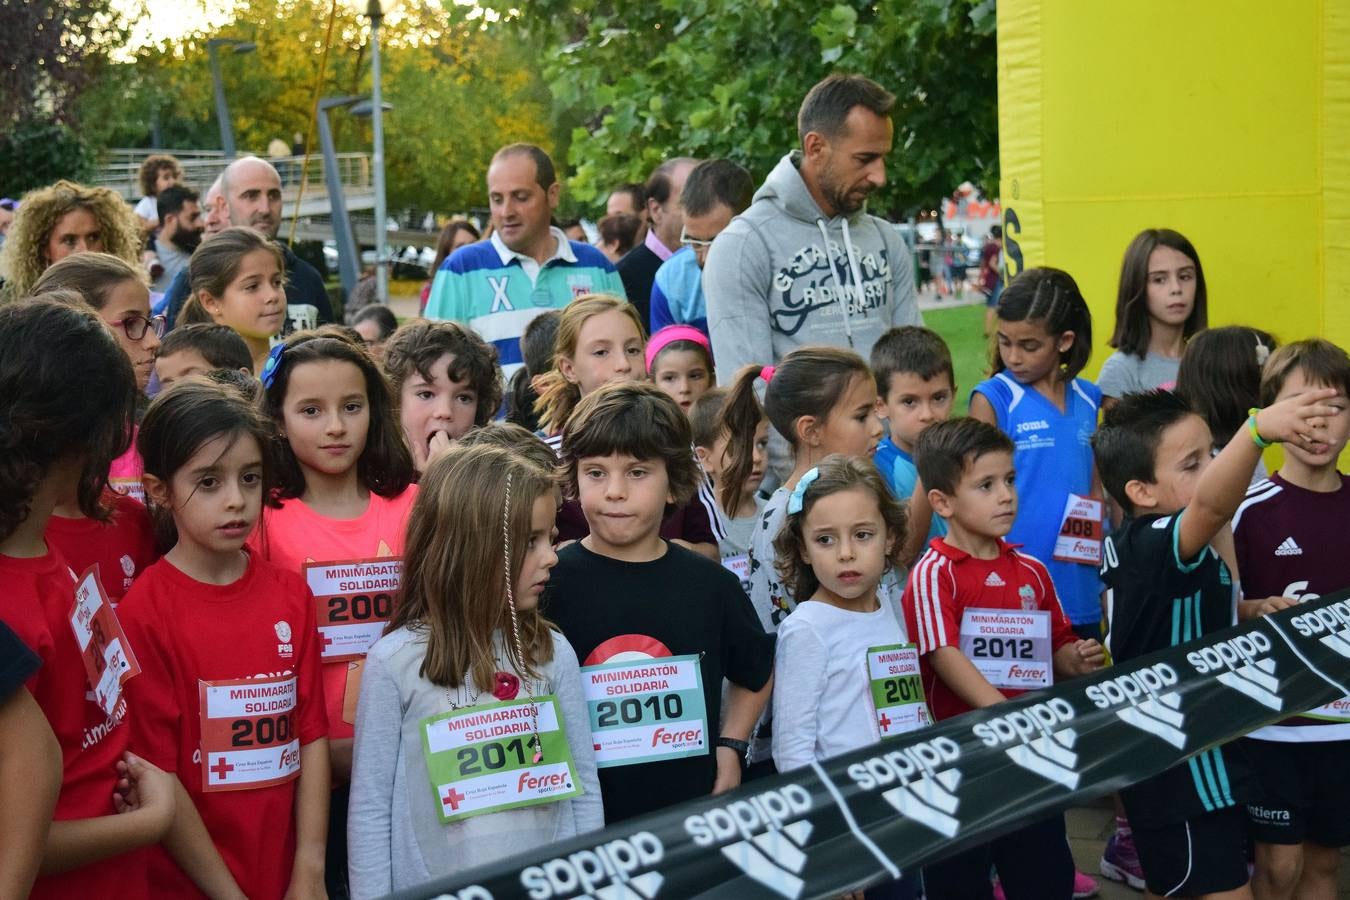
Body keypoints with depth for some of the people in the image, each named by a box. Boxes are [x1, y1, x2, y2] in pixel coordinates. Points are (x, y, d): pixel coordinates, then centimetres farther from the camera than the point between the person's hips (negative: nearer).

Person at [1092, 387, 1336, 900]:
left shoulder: (1130, 545, 7)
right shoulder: (1157, 545, -24)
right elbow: (1212, 504, -48)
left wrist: (1250, 611, 9)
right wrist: (1258, 429, -65)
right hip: (1185, 770, -10)